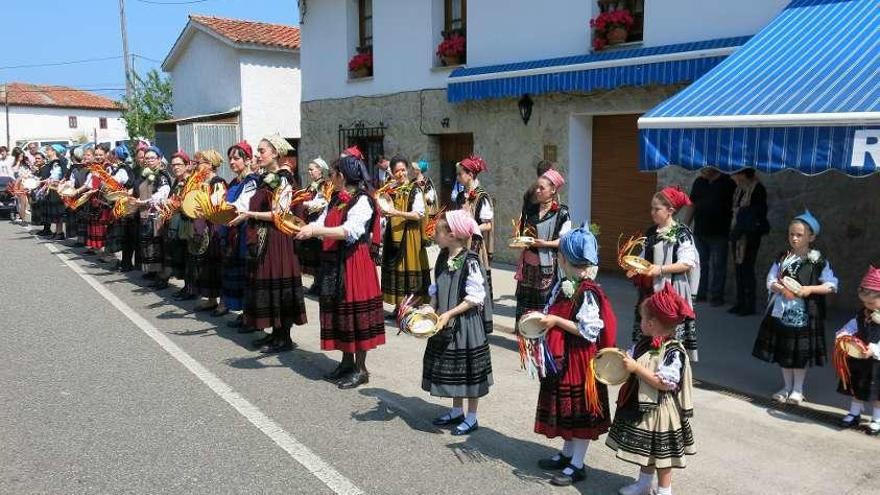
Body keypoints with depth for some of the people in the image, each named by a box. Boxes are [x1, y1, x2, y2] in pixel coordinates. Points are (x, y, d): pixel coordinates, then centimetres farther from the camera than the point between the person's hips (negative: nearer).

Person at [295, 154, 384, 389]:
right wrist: (299, 230, -3)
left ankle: (361, 368, 10)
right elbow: (321, 224, 12)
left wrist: (315, 231, -31)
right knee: (338, 310, 12)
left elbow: (349, 231, -25)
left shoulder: (362, 200, -12)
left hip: (354, 263, -8)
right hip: (334, 262, 8)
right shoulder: (335, 200, 14)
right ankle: (347, 362, 26)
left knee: (354, 311, -2)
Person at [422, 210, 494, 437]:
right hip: (446, 324, 8)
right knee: (450, 368, 17)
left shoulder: (470, 262, -19)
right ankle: (456, 412, 34)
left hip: (466, 323, -8)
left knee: (468, 371, 5)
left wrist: (449, 314, -20)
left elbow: (475, 298, -19)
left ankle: (471, 418, 19)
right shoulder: (443, 259, 5)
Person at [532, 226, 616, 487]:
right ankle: (567, 453, 36)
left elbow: (589, 330, -23)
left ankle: (577, 465, 17)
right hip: (561, 358, 9)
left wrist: (557, 321, -22)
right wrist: (544, 320, 0)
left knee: (580, 412, 5)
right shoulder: (562, 285, 6)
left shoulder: (588, 293, -21)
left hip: (580, 360, -9)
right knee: (564, 409, 20)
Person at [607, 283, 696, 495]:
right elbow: (630, 358, 15)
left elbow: (665, 383, -28)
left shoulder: (674, 351, -23)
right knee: (645, 449, 23)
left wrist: (636, 368, -29)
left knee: (660, 454, 9)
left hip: (659, 411, -8)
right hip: (641, 406, 8)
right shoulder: (643, 343, 1)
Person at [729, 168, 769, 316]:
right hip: (738, 234, 8)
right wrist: (733, 232, 10)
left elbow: (760, 212, -13)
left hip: (749, 235, -8)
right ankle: (740, 303, 19)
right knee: (739, 269, 11)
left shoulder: (757, 189, -11)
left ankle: (750, 305, 6)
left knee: (747, 269, -3)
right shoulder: (739, 189, 11)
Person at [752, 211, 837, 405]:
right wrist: (782, 289, -16)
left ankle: (798, 389, 19)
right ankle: (787, 386, 25)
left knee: (801, 350, 3)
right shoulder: (782, 257, 4)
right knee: (783, 348, 10)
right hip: (781, 310, 3)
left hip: (805, 313, -3)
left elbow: (832, 285, -4)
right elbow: (770, 281, 4)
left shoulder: (818, 261, -5)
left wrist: (810, 289, -17)